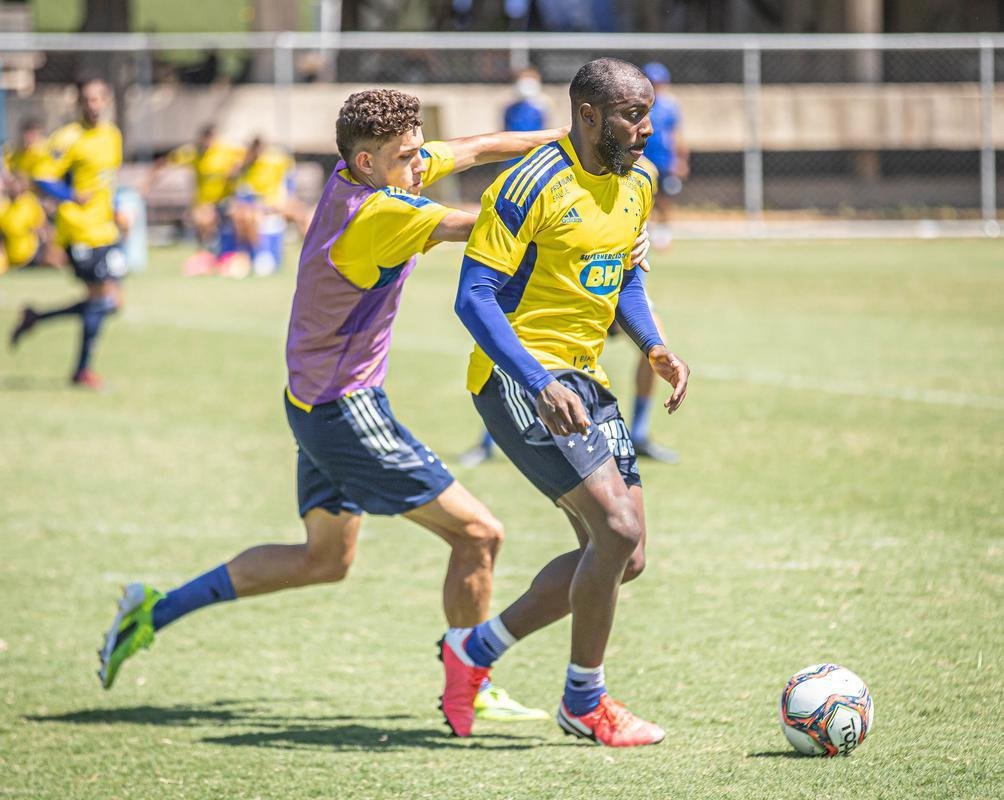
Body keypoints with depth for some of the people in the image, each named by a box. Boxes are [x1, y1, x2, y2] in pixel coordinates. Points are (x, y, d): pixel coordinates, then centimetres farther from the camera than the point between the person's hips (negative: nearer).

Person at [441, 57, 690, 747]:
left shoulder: (638, 181, 9)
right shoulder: (532, 186, -17)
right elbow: (475, 296, -18)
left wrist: (655, 348, 4)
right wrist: (541, 385, -29)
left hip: (582, 377, 9)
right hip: (519, 375, -9)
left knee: (623, 557, 7)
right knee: (618, 527, -19)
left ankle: (473, 650, 21)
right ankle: (585, 703, -2)